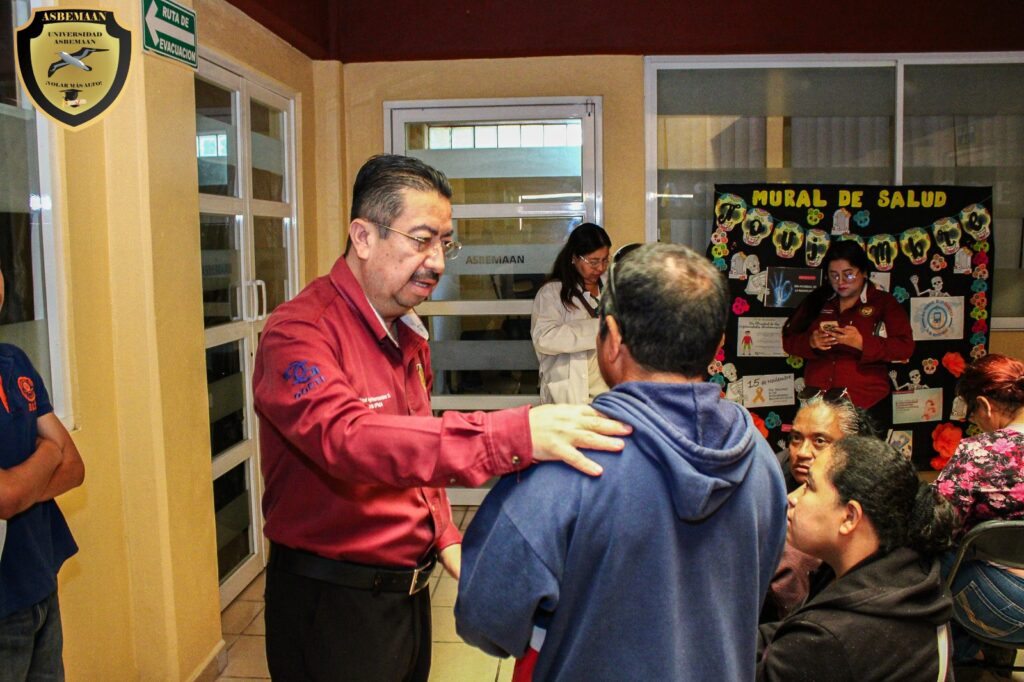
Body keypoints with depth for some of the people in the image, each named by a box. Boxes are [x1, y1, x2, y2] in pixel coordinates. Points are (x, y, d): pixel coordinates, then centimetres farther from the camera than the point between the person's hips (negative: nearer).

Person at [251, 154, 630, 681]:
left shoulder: (408, 333, 9)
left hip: (409, 591, 8)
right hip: (331, 601, -7)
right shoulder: (299, 332, -20)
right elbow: (347, 439, -38)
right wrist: (512, 436, -46)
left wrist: (444, 536, 4)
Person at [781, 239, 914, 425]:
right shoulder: (817, 300, 13)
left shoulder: (884, 302, 4)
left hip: (867, 405, -3)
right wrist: (810, 342, -12)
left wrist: (862, 343, -21)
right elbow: (788, 340, 10)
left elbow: (905, 347, -7)